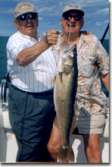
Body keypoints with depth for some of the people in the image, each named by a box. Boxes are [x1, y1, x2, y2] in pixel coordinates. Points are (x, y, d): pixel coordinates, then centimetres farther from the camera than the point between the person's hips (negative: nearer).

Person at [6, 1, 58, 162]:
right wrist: (44, 43, -52)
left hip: (50, 99, 8)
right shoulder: (16, 40, -13)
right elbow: (22, 59, -38)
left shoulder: (41, 41, 15)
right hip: (27, 102, -8)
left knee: (48, 149, 19)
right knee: (29, 153, -2)